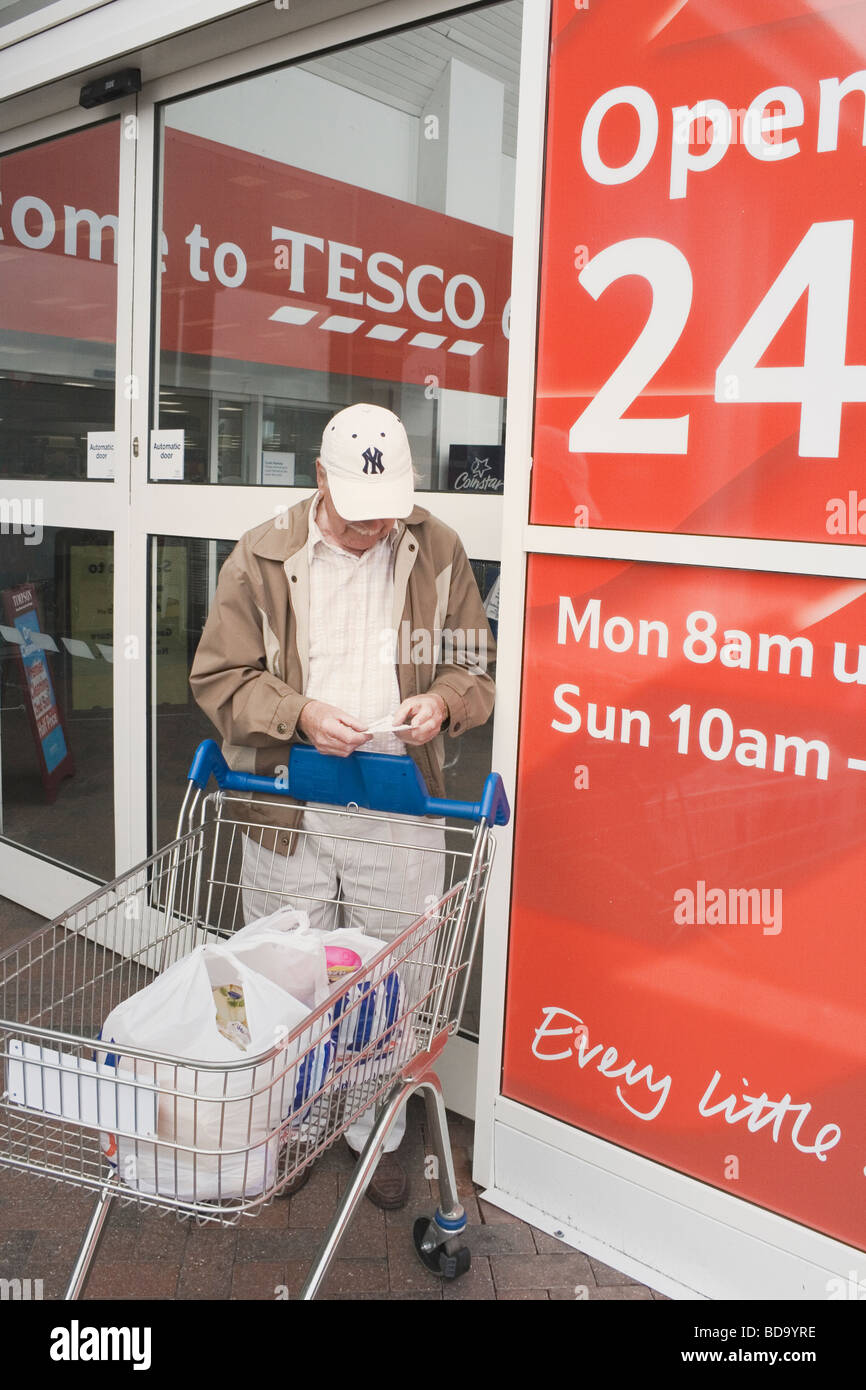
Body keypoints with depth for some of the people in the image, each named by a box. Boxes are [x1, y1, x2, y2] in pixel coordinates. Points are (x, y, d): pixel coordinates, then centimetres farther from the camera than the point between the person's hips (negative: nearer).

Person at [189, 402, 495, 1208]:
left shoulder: (437, 551, 2)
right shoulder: (262, 556, -2)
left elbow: (476, 666, 9)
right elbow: (219, 678, 0)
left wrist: (443, 701, -13)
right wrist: (299, 713, -17)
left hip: (401, 812, 1)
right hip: (288, 806, 0)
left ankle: (378, 1136, 33)